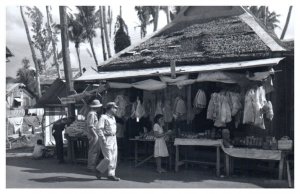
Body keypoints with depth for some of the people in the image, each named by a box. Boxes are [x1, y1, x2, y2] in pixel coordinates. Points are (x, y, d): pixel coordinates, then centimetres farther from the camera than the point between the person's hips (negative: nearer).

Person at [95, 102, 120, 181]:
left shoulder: (113, 117, 15)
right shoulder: (103, 117, -13)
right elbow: (99, 129, -19)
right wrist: (103, 140, -22)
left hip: (113, 138, 9)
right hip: (106, 139, -8)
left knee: (114, 158, 6)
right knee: (108, 158, -8)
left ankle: (111, 174, 14)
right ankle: (99, 170, 15)